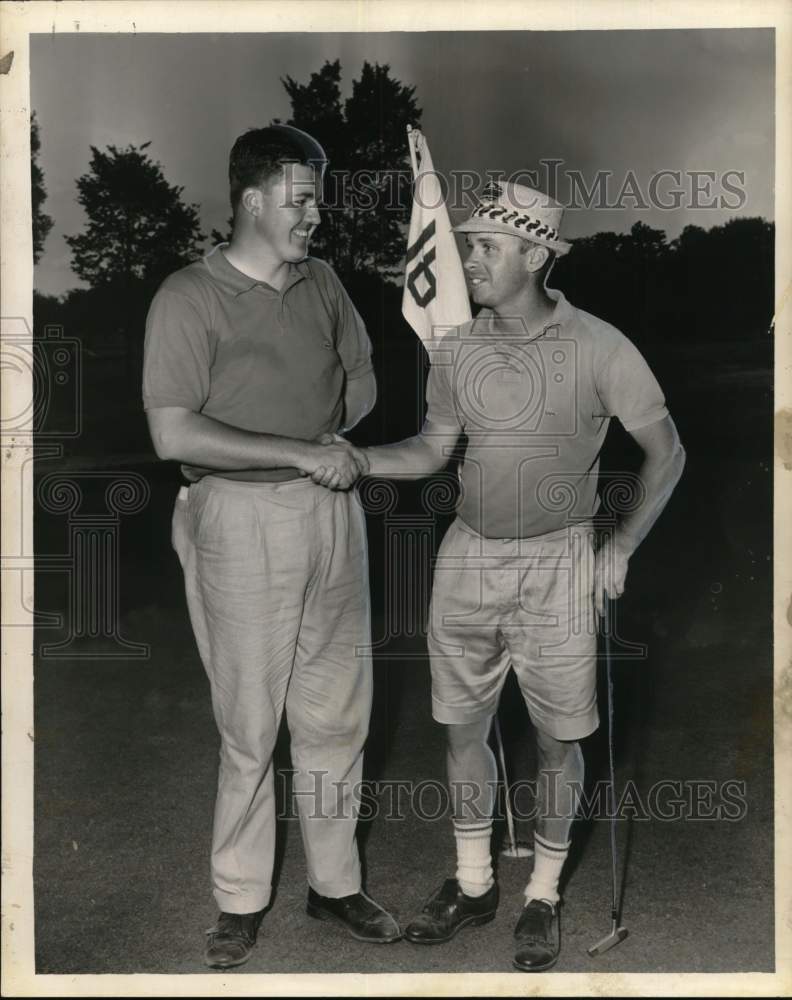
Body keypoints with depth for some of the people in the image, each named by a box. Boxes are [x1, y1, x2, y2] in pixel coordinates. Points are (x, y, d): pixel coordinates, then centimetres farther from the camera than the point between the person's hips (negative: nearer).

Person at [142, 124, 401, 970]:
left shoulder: (321, 282, 7)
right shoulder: (190, 297, -11)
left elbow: (360, 376, 20)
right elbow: (173, 435, -17)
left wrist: (339, 441, 0)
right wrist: (300, 452, -18)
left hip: (331, 510, 5)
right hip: (244, 519, -5)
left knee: (337, 710, 12)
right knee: (250, 723, 3)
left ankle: (334, 881, 27)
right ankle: (240, 899, 20)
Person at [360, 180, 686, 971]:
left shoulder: (598, 348, -13)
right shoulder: (456, 350, -2)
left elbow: (667, 451, -4)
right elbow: (432, 450, 9)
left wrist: (621, 548, -9)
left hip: (555, 564, -3)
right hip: (468, 557, 4)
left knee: (556, 739, 7)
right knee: (462, 728, 12)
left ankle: (543, 898, 26)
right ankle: (472, 885, 31)